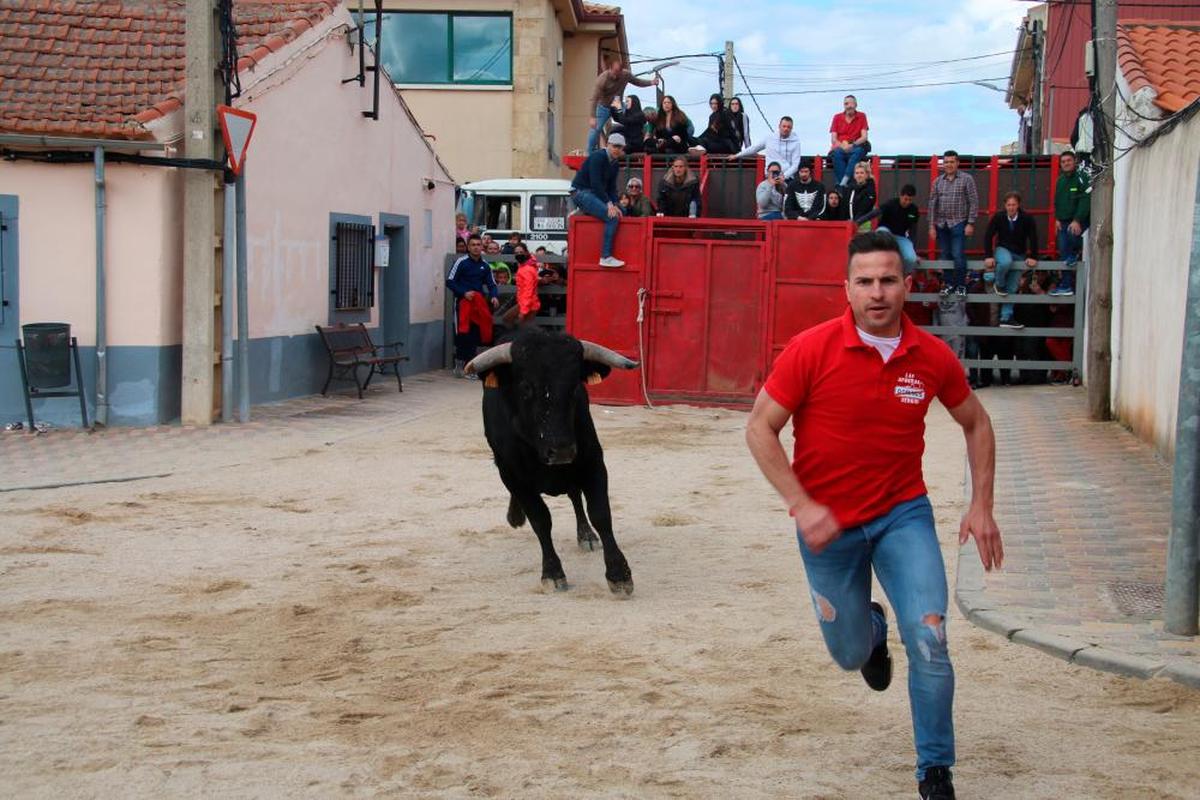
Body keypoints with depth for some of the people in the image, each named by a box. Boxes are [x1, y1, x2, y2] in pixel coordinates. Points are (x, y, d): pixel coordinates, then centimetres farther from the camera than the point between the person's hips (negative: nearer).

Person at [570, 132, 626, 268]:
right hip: (581, 192, -9)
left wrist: (615, 204, -7)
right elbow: (595, 183, -23)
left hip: (595, 194, 9)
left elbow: (612, 188, 11)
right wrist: (609, 204, -27)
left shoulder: (615, 165, 12)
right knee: (612, 217, -24)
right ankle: (606, 257, -27)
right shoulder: (598, 157, -15)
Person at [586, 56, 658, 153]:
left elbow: (637, 81, 5)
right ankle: (591, 155, 4)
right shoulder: (602, 79, -30)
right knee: (595, 130, -11)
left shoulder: (626, 74, -18)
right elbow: (593, 99, -31)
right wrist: (592, 117, -39)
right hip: (603, 107, -3)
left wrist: (651, 82, -12)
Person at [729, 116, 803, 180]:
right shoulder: (770, 138, 9)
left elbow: (795, 165, -2)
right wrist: (736, 156, 27)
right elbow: (754, 148, 22)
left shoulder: (795, 142, 1)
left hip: (786, 178, -2)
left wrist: (784, 176, -18)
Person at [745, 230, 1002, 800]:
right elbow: (760, 429, -11)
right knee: (850, 655, 15)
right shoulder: (811, 350, -17)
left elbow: (976, 423, 9)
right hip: (827, 525, -1)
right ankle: (871, 628, 55)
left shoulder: (932, 357, -8)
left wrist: (981, 506, 3)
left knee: (929, 641, -15)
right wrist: (801, 506, -19)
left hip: (903, 513, 1)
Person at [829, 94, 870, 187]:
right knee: (837, 153, -35)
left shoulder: (861, 117, 8)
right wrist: (842, 146, -17)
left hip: (854, 149, 0)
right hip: (839, 149, 0)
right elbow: (833, 139, 4)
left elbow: (864, 137, -1)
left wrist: (852, 145, -19)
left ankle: (844, 180, -47)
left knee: (860, 150, -35)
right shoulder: (837, 117, 10)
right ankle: (840, 184, -43)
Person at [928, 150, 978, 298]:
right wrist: (932, 226, 4)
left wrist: (970, 223, -10)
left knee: (958, 256, -10)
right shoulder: (938, 181, 7)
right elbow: (932, 204, 9)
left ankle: (961, 285, 2)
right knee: (945, 256, 8)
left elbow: (974, 202, -5)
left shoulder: (966, 179, -3)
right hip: (941, 225, 4)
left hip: (958, 224, -4)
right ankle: (950, 284, 19)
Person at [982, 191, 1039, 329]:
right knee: (1005, 262, -38)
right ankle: (999, 284, -7)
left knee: (1012, 289, 0)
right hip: (1002, 249, -1)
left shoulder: (1027, 219, -15)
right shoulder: (998, 217, -14)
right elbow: (988, 236, -10)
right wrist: (988, 256, -15)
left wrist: (1033, 257, -12)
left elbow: (1033, 238, -9)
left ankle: (1006, 318, 5)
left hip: (1019, 255, 1)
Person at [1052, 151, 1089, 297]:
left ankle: (1077, 252, -2)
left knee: (1072, 234, -37)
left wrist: (1077, 220, -26)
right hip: (1064, 222, 7)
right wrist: (1057, 218, 7)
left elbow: (1085, 200, -19)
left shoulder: (1081, 178, -10)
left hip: (1079, 220, -7)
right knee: (1064, 253, 4)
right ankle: (1066, 286, 10)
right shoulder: (1060, 180, 13)